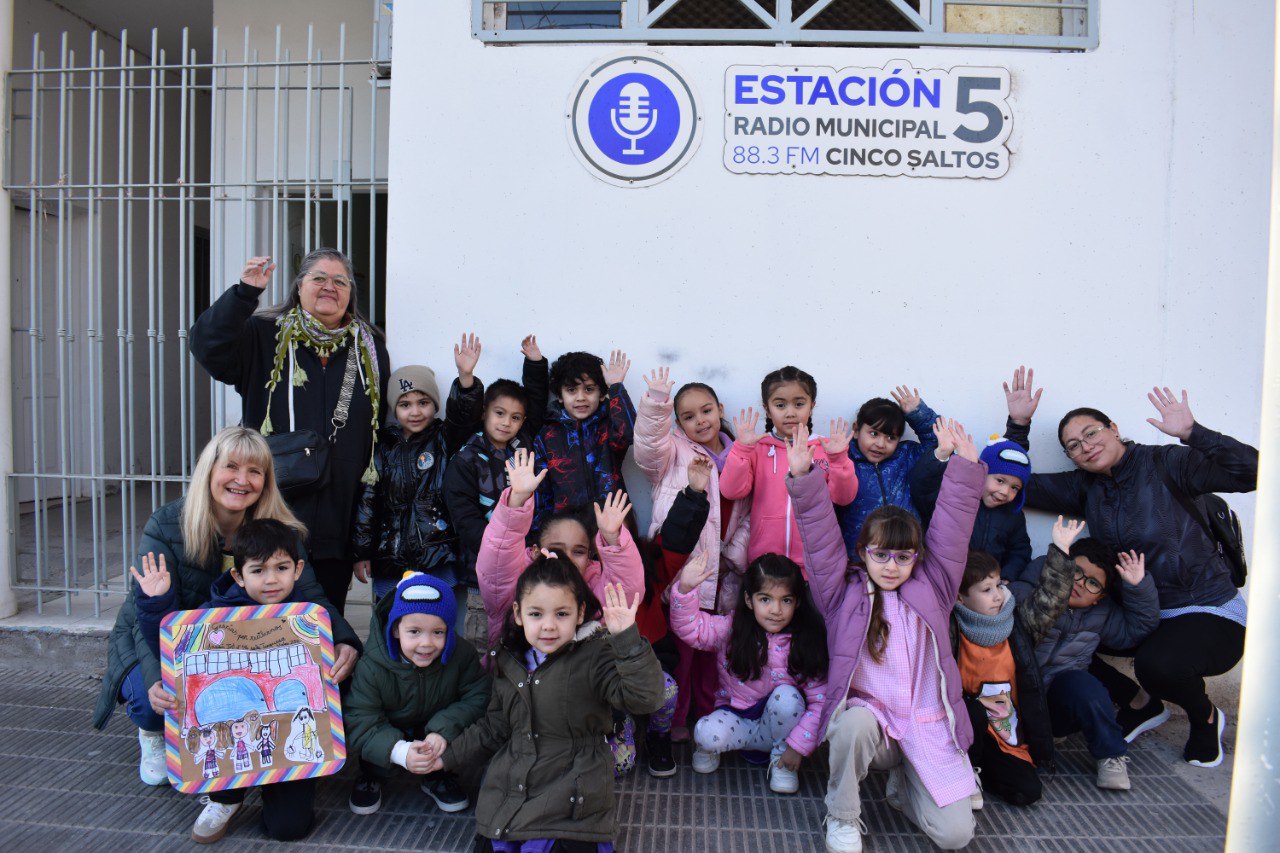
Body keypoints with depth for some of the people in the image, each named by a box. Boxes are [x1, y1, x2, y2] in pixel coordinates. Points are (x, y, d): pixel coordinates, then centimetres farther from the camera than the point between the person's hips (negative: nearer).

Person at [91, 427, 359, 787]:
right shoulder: (165, 526, -23)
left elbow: (309, 595, -24)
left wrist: (344, 642, -45)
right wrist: (158, 680, -49)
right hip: (154, 644, -2)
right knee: (153, 697, -34)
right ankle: (155, 736, 8)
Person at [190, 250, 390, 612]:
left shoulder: (370, 349, 10)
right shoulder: (264, 337, 4)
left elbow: (386, 429, 12)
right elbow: (209, 347, -14)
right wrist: (245, 293, -25)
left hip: (338, 520, 2)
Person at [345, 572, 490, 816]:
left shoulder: (461, 654, -24)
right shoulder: (372, 667, -28)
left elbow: (477, 698, -23)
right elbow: (359, 721, -30)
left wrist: (443, 731, -38)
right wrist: (400, 751, -44)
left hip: (437, 733, 1)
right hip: (391, 736, 0)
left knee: (468, 726, -26)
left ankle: (438, 778, 2)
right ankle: (371, 778, 5)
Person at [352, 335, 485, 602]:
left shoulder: (444, 439, 4)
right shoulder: (383, 446, 7)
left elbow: (463, 414, -17)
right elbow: (366, 500, 8)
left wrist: (466, 377, -35)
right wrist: (361, 553, 6)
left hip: (441, 562, -2)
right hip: (389, 562, 2)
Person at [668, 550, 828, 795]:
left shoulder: (804, 643, -12)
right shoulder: (731, 630, -10)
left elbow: (820, 700, -14)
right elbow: (689, 627, -20)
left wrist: (799, 745, -18)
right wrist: (685, 588, -37)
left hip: (779, 726, 1)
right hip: (736, 718, 0)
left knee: (787, 695, -30)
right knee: (707, 733, -30)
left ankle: (781, 760, -4)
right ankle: (708, 748, 8)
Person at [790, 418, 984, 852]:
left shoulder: (930, 588, 7)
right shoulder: (843, 593, 1)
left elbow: (951, 530, 2)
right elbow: (821, 537, -8)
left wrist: (965, 469, -5)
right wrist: (803, 478, -18)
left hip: (928, 725, 2)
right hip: (867, 715, -2)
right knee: (854, 721, -38)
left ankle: (903, 783, 22)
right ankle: (842, 818, -9)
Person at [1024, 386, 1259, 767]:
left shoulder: (1164, 464, -12)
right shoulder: (1085, 486, 5)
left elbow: (1249, 472, -22)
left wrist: (1191, 433, -31)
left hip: (1209, 613, -6)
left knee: (1157, 664, -35)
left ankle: (1205, 717, 4)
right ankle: (1140, 704, 14)